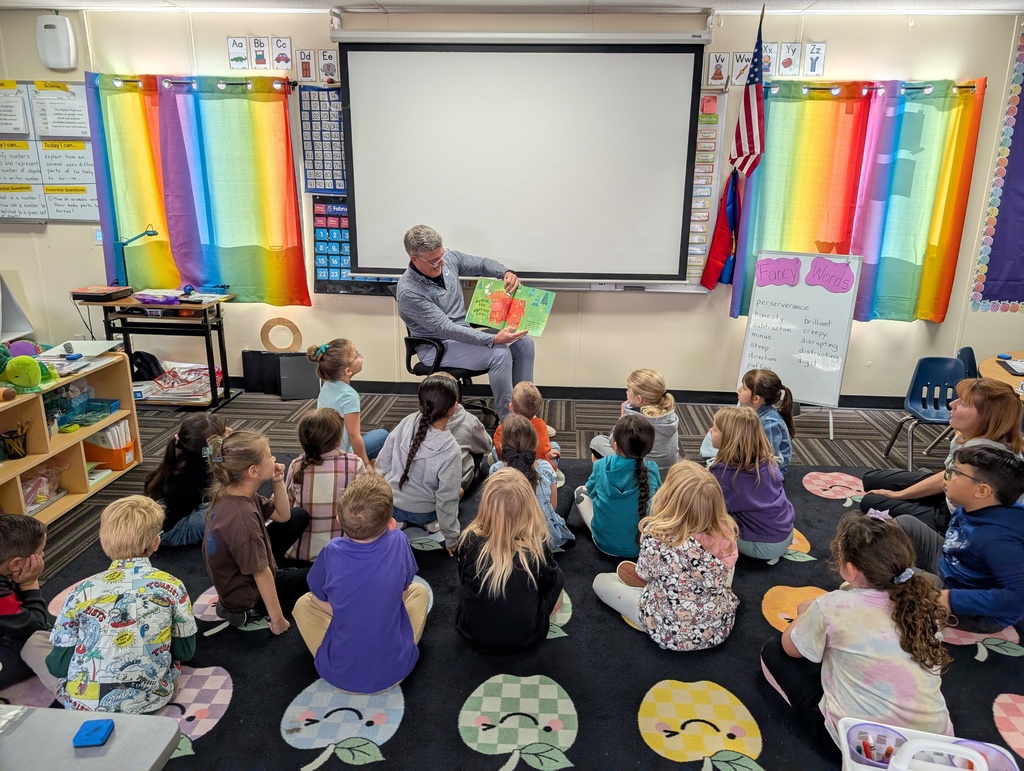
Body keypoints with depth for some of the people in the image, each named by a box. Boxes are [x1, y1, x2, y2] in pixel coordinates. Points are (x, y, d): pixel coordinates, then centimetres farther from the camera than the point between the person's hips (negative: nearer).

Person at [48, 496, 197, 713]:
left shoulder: (82, 592, -9)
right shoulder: (171, 586, -10)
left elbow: (57, 666, -4)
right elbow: (185, 652, 0)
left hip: (84, 704, -1)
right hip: (149, 700, 1)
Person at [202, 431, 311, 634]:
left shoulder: (230, 493, -10)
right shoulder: (242, 517, -37)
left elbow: (283, 516, 3)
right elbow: (261, 574, -28)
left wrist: (278, 482, -13)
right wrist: (277, 619, -19)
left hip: (239, 574, 8)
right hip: (248, 595, -8)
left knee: (300, 517, 11)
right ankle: (249, 610, 6)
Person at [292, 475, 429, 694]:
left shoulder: (332, 553, -18)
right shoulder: (398, 542, -16)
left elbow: (322, 603, 2)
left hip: (339, 674, 0)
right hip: (396, 669, 1)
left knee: (303, 604, 21)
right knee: (420, 591, 22)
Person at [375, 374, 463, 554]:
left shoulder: (407, 422, -20)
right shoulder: (451, 450, -30)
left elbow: (383, 462, -6)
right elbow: (447, 498, -22)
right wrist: (451, 538, -7)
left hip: (389, 505, 3)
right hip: (420, 514, -3)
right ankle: (428, 524, 6)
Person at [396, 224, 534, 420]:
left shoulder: (449, 258, -5)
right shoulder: (408, 291, -25)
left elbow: (483, 264, 10)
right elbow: (445, 328, -29)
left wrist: (506, 273, -14)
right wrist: (493, 339, -35)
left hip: (464, 334, 8)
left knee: (523, 343, -5)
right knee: (499, 353, -27)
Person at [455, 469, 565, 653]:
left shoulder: (469, 540, -24)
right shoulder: (537, 548, -27)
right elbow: (552, 580, -5)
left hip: (473, 634, 2)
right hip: (525, 638, -1)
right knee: (557, 575, 21)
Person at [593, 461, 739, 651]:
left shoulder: (655, 536, -28)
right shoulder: (726, 531, -18)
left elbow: (643, 576, -7)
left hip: (671, 632, -4)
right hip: (721, 627, 5)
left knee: (601, 581, 10)